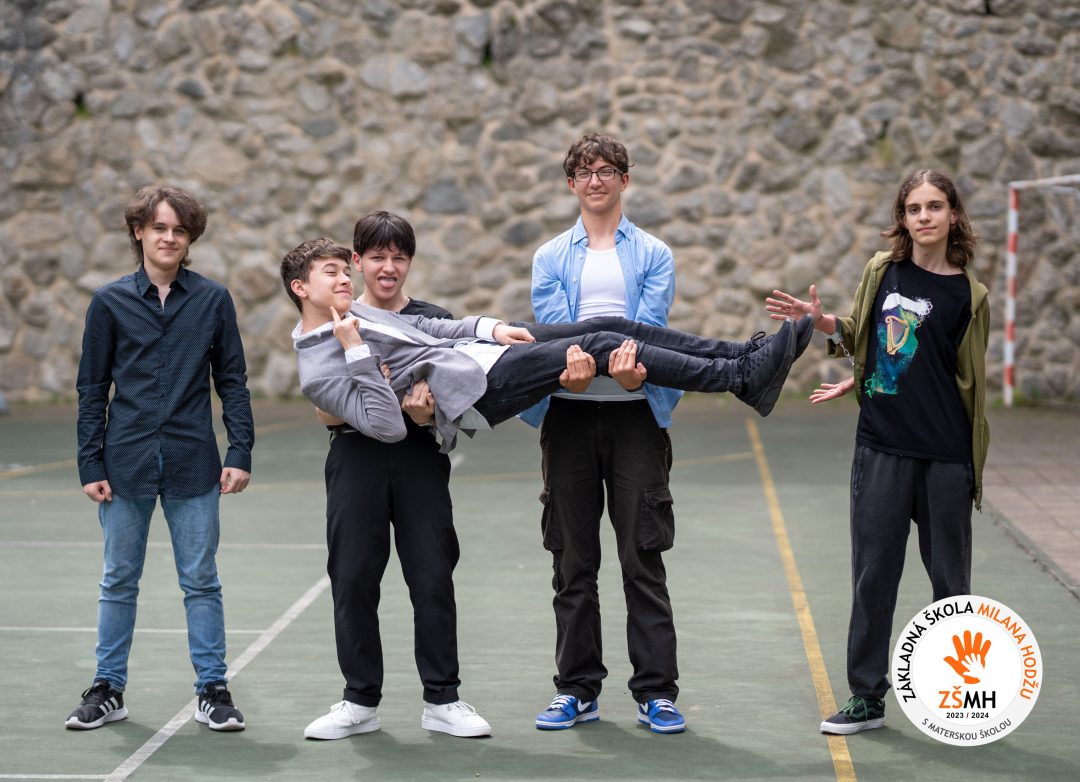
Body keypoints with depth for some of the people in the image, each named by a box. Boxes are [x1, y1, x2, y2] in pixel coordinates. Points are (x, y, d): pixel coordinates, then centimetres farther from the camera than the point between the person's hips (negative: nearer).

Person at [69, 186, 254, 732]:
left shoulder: (213, 299, 3)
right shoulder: (110, 302, 2)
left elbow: (232, 380, 6)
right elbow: (92, 389, 4)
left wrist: (240, 453, -3)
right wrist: (90, 465, -1)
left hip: (193, 463, 0)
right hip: (126, 463, 0)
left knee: (201, 581, 5)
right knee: (119, 581, 9)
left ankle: (212, 690, 14)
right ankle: (108, 688, 19)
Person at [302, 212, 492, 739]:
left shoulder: (435, 321, 8)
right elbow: (326, 414, 0)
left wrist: (428, 412, -16)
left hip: (420, 459, 0)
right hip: (356, 459, 0)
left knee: (433, 580, 0)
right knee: (352, 580, 2)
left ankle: (441, 699, 10)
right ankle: (360, 701, 14)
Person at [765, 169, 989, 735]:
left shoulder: (968, 294, -3)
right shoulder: (882, 271, 4)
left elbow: (959, 376, 3)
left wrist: (859, 384, 2)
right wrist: (821, 321, -3)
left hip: (945, 454, -2)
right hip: (881, 448, 2)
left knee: (949, 573, 7)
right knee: (873, 571, 5)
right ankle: (866, 695, 15)